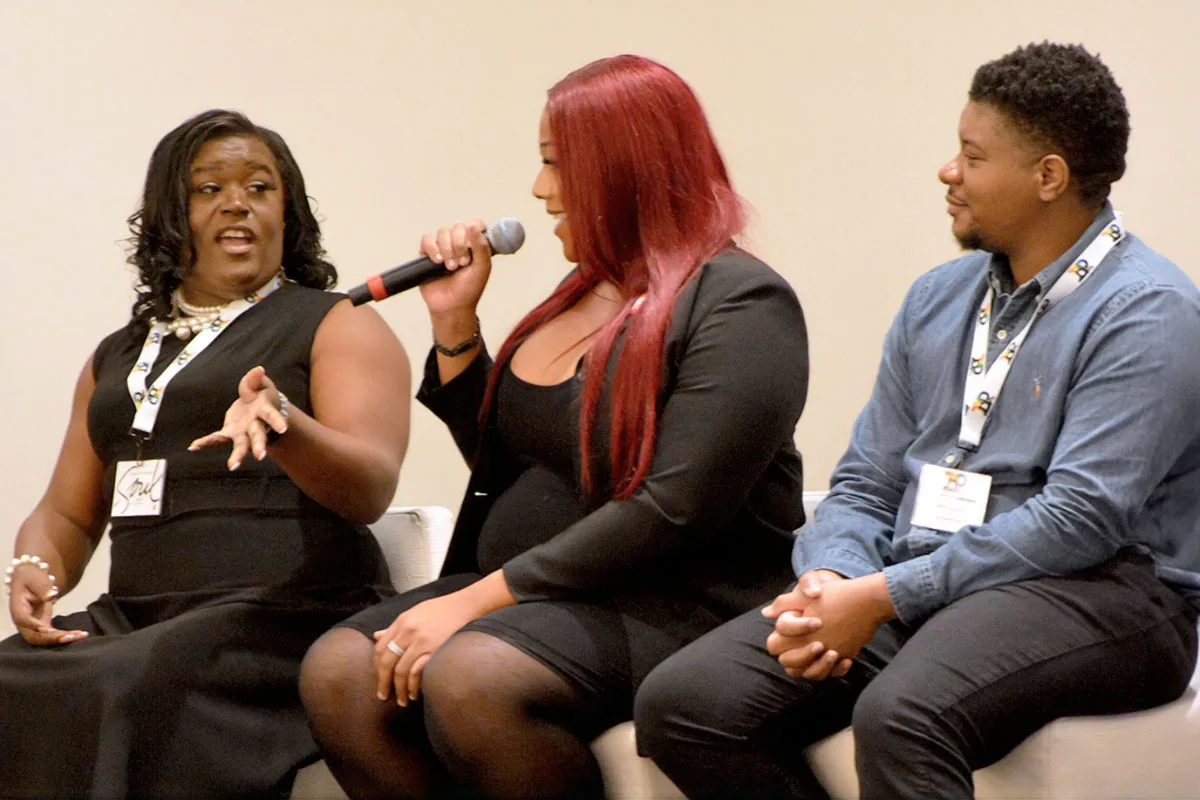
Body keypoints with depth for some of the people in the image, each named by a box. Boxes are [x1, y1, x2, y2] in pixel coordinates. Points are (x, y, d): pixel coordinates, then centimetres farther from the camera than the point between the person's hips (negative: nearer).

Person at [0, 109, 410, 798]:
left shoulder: (339, 327, 7)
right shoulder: (118, 357, 26)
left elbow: (371, 491, -8)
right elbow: (68, 514, 29)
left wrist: (278, 422, -29)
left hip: (290, 612, -5)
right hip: (135, 619, 6)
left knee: (108, 702, -32)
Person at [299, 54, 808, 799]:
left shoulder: (737, 304, -9)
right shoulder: (586, 291, 17)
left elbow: (673, 512, -20)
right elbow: (502, 464, 25)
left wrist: (478, 599, -20)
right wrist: (454, 323, 11)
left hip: (675, 606, -8)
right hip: (535, 594, 8)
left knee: (470, 676, -34)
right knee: (338, 670, -15)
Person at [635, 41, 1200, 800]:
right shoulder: (938, 298, 18)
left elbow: (1082, 516, -17)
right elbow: (866, 482, 16)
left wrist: (885, 596, -19)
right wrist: (829, 579, -8)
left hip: (1093, 594, -7)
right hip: (912, 591, 7)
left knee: (900, 715, -39)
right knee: (681, 705, -14)